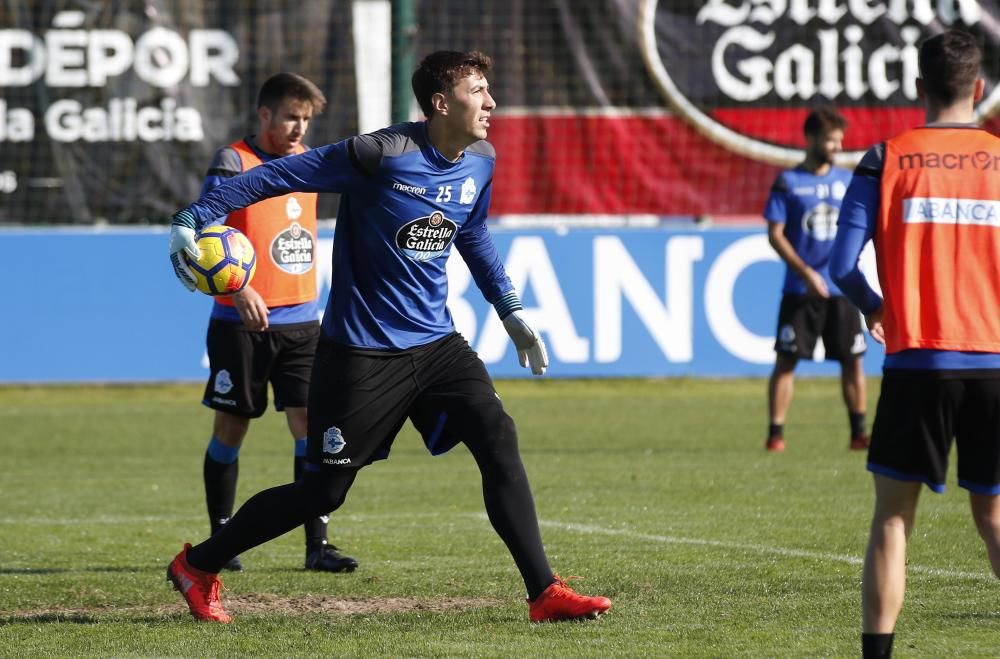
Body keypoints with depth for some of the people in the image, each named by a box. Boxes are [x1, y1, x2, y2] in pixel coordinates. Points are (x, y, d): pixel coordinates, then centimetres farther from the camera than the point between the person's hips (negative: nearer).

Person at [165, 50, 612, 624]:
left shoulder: (481, 163, 2)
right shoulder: (382, 154, -19)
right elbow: (279, 177, -15)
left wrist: (511, 309, 21)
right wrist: (194, 219, -19)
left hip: (435, 342, 6)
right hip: (363, 353, -6)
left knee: (498, 438, -13)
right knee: (324, 491, 0)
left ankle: (545, 593, -12)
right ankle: (198, 565, 19)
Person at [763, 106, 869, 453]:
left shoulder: (847, 180, 8)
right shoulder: (788, 182, -1)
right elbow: (775, 234, -4)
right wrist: (805, 272, -14)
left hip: (841, 289, 3)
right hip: (800, 291, -3)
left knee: (853, 360, 3)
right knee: (786, 359, -2)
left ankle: (858, 432, 11)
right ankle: (775, 433, 3)